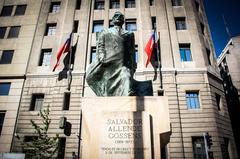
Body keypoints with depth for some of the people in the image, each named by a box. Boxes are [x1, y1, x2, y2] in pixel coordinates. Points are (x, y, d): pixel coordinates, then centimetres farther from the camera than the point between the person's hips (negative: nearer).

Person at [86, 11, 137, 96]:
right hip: (108, 61, 1)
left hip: (124, 63, 0)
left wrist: (133, 65, 4)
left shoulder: (129, 34, 29)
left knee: (126, 76, -27)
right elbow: (100, 45, 14)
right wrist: (101, 56, -7)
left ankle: (128, 93, -45)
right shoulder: (105, 32, 29)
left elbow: (132, 50, 19)